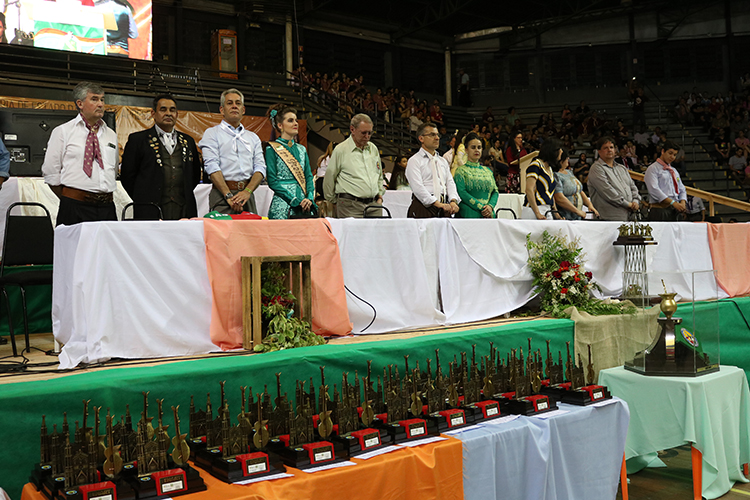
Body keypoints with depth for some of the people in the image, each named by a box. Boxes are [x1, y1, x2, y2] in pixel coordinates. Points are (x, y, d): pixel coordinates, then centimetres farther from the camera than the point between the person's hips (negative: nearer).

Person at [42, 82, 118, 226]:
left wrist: (104, 200, 15)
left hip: (107, 208, 3)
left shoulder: (111, 135, 16)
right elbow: (50, 171, 3)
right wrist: (69, 200, 2)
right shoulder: (63, 131, 5)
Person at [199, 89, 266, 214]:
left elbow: (260, 167, 8)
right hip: (222, 195, -3)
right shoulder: (212, 133, 7)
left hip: (247, 195, 4)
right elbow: (212, 167, -6)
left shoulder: (253, 137, 20)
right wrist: (229, 196, -19)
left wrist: (248, 191, -12)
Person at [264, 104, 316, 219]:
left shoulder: (301, 149, 16)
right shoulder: (272, 149, -2)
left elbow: (309, 176, 13)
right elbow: (272, 181, -8)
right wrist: (295, 200, -14)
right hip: (283, 205, -5)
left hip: (304, 206, 5)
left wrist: (310, 198, -6)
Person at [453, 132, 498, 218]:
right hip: (470, 215, -5)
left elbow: (495, 191, 14)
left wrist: (490, 206, -8)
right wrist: (481, 207, -16)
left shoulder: (487, 171, 20)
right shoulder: (461, 170, 3)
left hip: (489, 214, 5)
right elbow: (462, 193, -9)